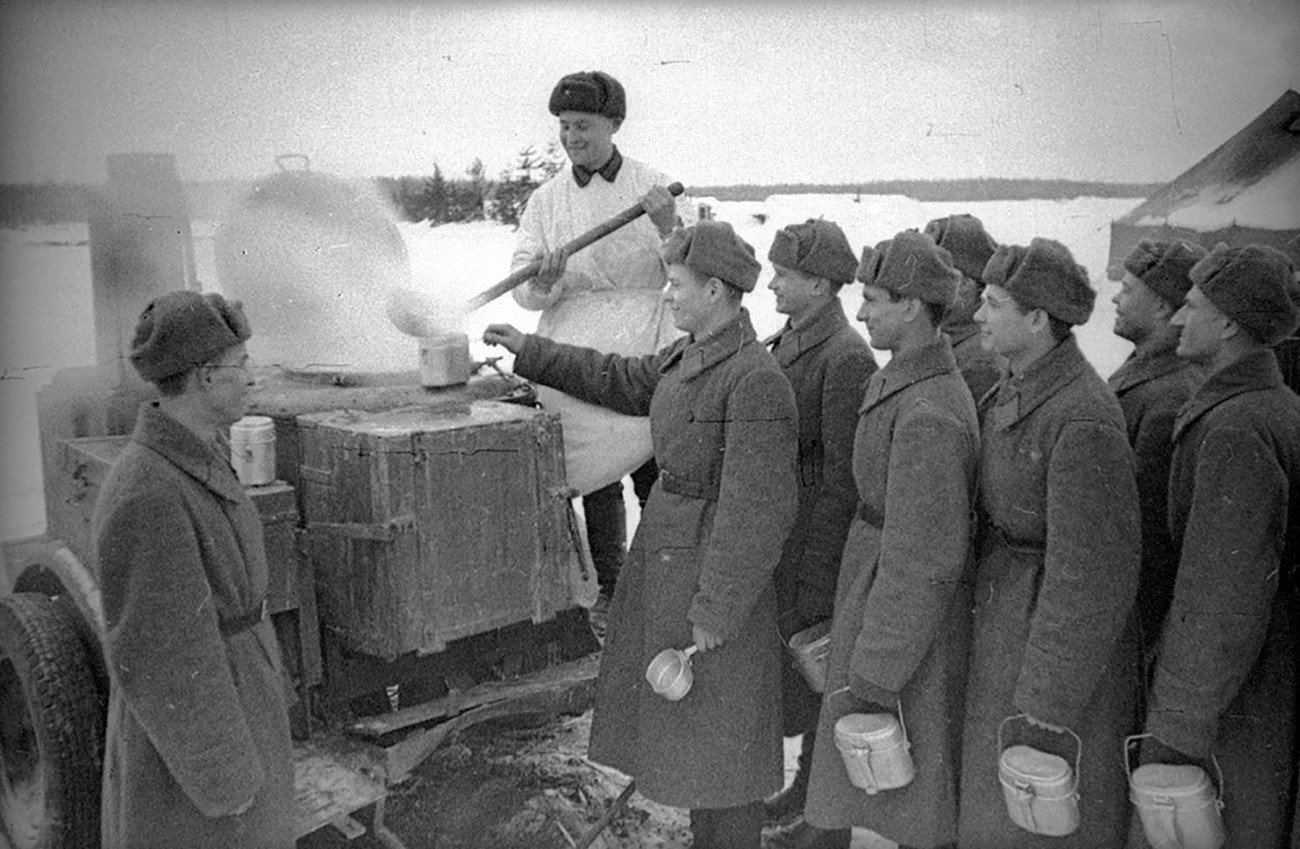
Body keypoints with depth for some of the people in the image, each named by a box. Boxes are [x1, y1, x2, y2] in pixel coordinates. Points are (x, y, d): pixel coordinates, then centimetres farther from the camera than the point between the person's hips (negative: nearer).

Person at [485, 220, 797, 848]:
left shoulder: (756, 380, -22)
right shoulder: (688, 356, 5)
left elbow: (757, 510, -23)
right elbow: (621, 382, 22)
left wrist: (716, 609, -20)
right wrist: (529, 351, 22)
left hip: (712, 567, -9)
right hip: (663, 555, 9)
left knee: (718, 734, 8)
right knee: (685, 719, 22)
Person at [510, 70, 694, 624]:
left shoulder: (655, 188, 6)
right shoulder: (545, 200, 12)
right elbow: (523, 291, 5)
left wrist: (670, 227, -19)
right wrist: (544, 282, -18)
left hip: (644, 347, -1)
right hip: (573, 346, 2)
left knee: (655, 473, -2)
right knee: (598, 478, 4)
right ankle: (609, 588, 16)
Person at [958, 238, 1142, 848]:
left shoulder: (1083, 420, -25)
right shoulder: (1013, 390, 3)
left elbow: (1090, 575, -23)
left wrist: (1046, 711, -20)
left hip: (1063, 643, -8)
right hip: (1000, 616, 8)